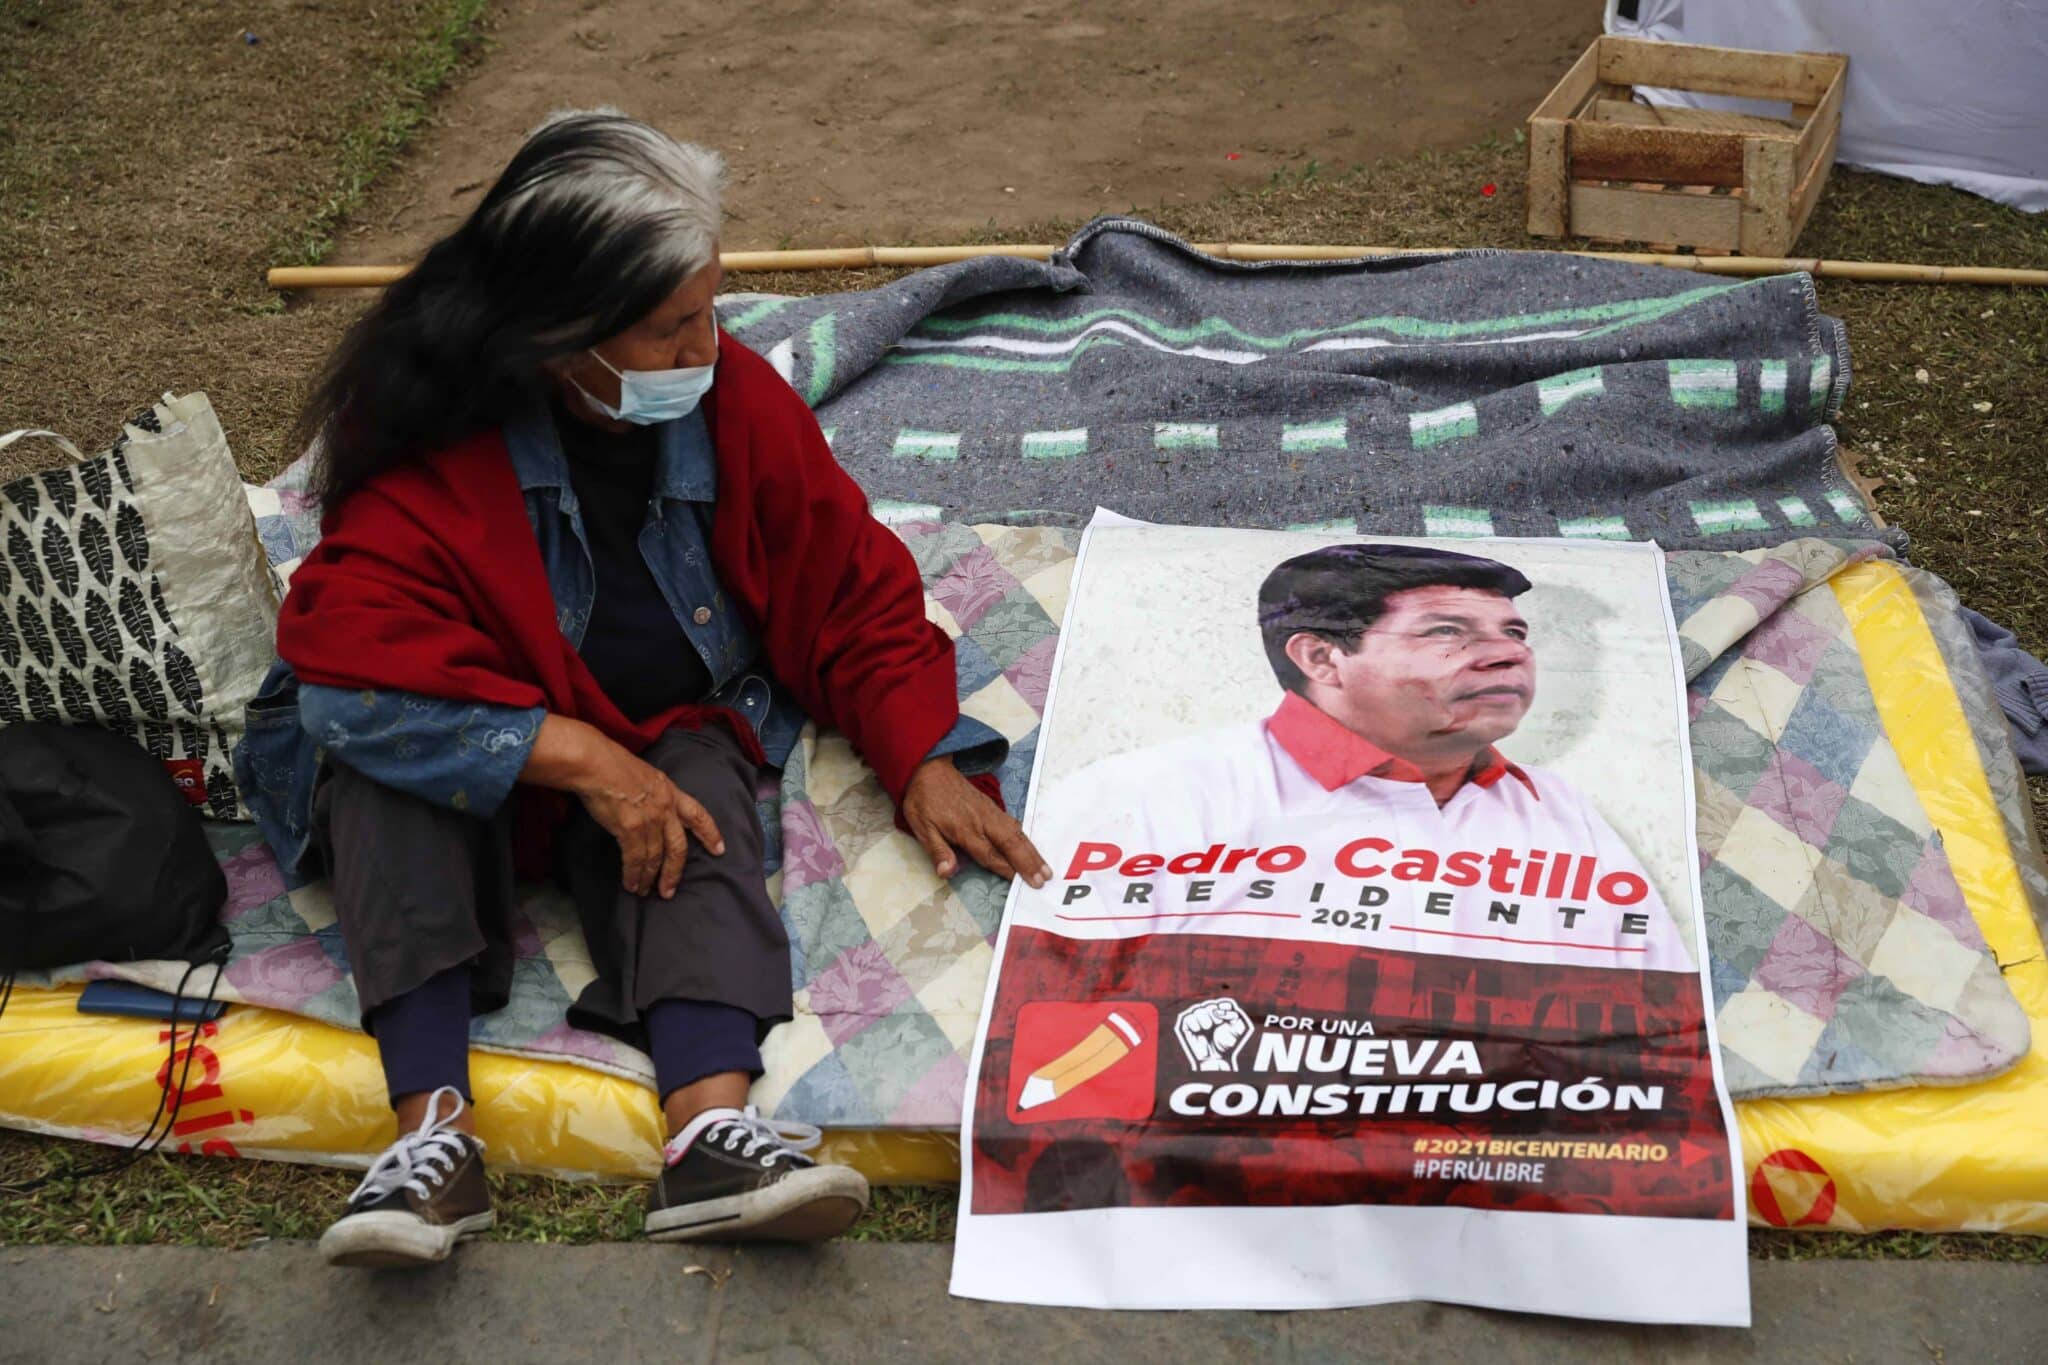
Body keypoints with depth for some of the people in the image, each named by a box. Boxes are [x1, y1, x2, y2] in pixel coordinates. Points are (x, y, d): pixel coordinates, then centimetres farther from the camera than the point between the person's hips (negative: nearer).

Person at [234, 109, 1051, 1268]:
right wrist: (579, 756, -35)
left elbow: (856, 594, 1)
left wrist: (922, 759, -12)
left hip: (667, 734, 2)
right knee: (380, 754, -33)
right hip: (477, 766, -2)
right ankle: (435, 1125, -45)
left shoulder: (738, 403, -9)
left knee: (705, 784, -31)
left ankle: (713, 1125, -53)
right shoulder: (427, 454, -20)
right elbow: (350, 670, -30)